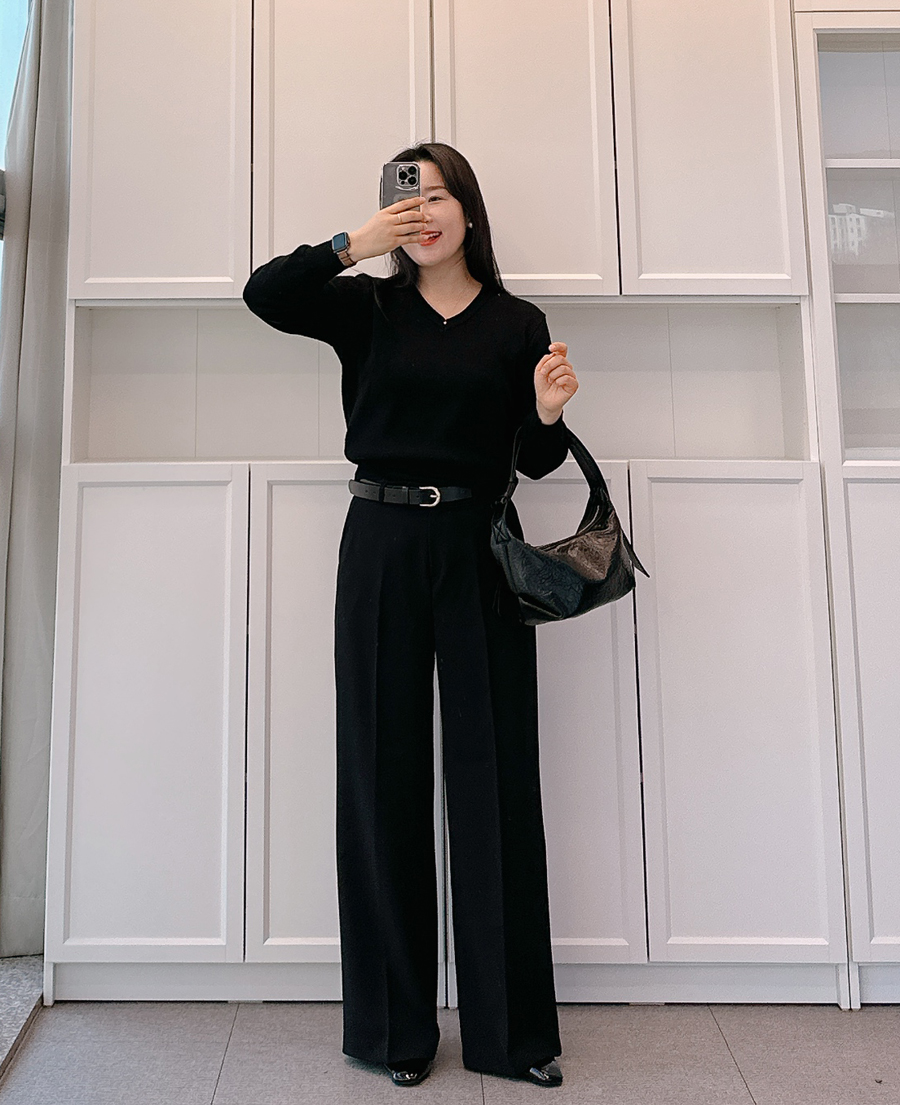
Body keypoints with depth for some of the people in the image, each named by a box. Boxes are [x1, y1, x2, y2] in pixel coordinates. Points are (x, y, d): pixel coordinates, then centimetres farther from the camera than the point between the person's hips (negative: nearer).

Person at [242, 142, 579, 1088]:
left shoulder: (518, 324, 9)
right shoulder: (368, 308, 10)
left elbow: (534, 461, 9)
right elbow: (263, 293, -3)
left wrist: (548, 412, -11)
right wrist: (354, 243, -9)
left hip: (478, 550, 0)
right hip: (381, 546, 1)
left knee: (495, 776, 1)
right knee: (384, 772, 4)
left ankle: (513, 1027, 16)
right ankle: (394, 1024, 19)